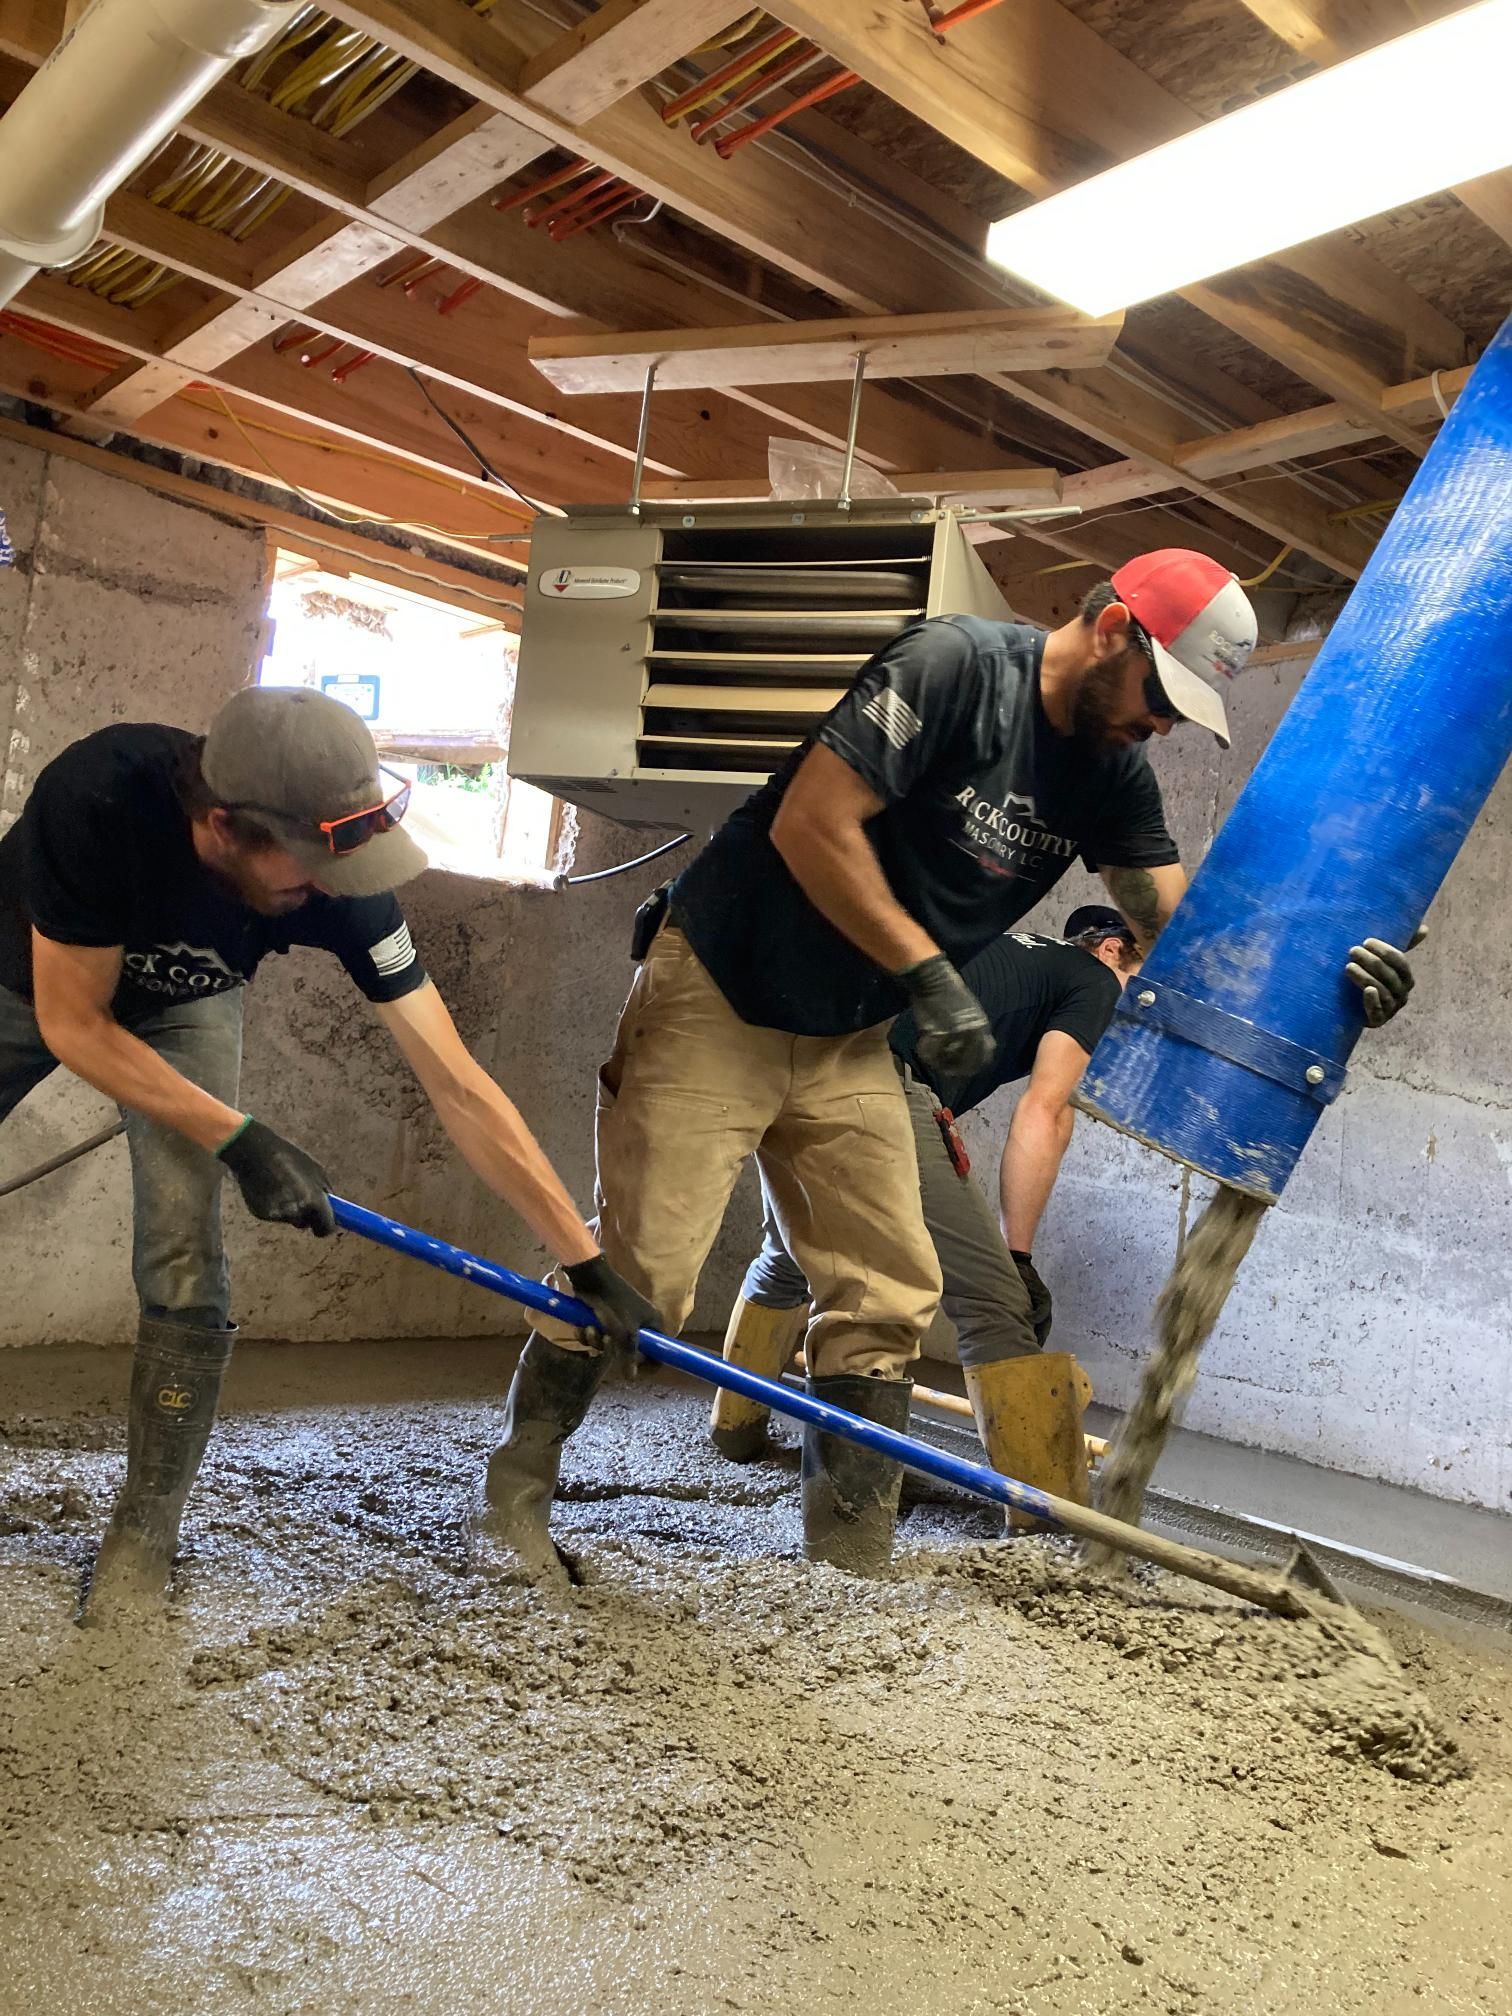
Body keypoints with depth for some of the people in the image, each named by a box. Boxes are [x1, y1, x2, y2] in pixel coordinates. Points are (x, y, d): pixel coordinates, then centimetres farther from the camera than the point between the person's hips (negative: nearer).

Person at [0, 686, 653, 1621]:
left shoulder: (342, 885, -33)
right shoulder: (99, 798, -41)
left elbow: (459, 1087, -29)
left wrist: (587, 1260, -27)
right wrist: (239, 1140, -31)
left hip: (182, 1006, 1)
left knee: (182, 1267, -12)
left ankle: (144, 1533, 7)